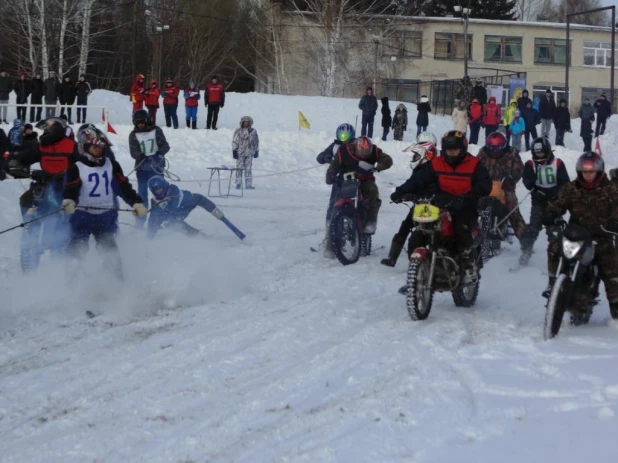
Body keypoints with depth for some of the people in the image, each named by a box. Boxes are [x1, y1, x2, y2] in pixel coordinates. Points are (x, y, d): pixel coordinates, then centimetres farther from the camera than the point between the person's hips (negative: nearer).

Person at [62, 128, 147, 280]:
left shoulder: (111, 166, 7)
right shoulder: (76, 168, -4)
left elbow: (123, 186, 5)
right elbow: (71, 187, -18)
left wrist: (136, 203, -9)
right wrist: (68, 200, -41)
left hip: (106, 216, 2)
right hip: (82, 216, -2)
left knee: (109, 250, -2)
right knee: (76, 249, -7)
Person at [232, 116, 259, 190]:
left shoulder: (253, 131, 6)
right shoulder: (238, 131, -3)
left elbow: (256, 142, 15)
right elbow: (235, 141, -3)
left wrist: (256, 151, 15)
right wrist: (234, 151, -9)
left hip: (249, 153, 2)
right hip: (240, 153, -2)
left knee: (248, 169, 3)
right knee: (239, 168, -1)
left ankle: (248, 184, 6)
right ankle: (238, 184, 5)